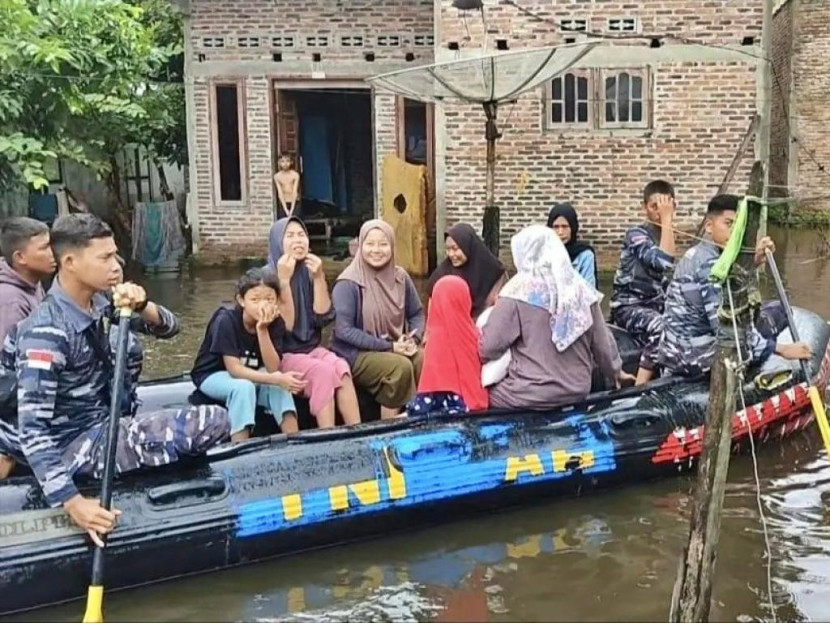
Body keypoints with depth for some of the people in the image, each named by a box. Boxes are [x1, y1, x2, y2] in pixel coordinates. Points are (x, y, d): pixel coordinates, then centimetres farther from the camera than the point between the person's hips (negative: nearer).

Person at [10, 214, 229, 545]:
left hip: (107, 425, 8)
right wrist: (73, 503, -34)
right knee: (211, 422, -21)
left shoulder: (99, 303, 0)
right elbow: (33, 428, -26)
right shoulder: (46, 331, -23)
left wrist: (141, 306, -16)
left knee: (216, 419, -4)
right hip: (77, 445, -8)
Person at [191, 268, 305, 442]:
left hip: (249, 375, 4)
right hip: (213, 375, -4)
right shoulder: (226, 321, -25)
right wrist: (277, 379, -39)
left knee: (278, 387, -25)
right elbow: (234, 369, -29)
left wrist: (262, 330, -33)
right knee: (243, 387, -35)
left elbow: (273, 368, -20)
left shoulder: (276, 323, -12)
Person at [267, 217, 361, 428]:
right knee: (322, 370, -32)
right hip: (281, 355, -4)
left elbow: (324, 317, -2)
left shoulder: (310, 273, 6)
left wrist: (319, 278, -11)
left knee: (341, 367, -27)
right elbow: (285, 324, -15)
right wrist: (284, 280, -22)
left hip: (311, 348, 4)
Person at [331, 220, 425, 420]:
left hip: (396, 348, 5)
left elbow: (417, 313, 14)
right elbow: (344, 330, -16)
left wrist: (414, 339, -10)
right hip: (357, 354, -5)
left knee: (425, 359, -25)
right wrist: (389, 347, -19)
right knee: (400, 366, -31)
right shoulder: (348, 283, -11)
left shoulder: (400, 277, 6)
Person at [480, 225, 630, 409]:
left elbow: (488, 346, -11)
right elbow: (602, 342, 12)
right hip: (576, 391, 6)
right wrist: (615, 371, 31)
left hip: (531, 396, -6)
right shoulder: (582, 290, 4)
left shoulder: (519, 291, -10)